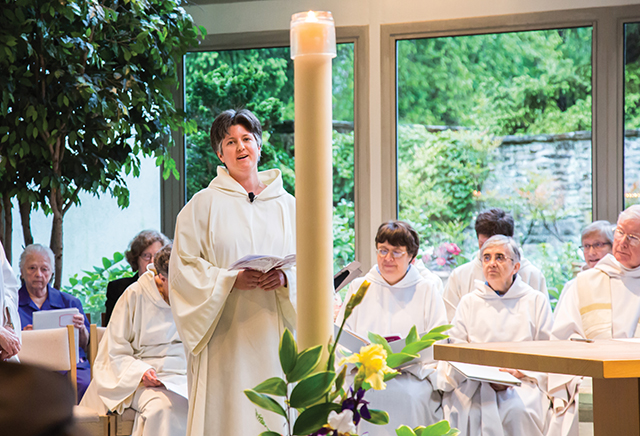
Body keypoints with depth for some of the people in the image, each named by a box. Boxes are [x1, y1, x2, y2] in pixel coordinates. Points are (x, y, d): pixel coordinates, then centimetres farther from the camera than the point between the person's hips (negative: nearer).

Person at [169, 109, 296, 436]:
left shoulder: (286, 205, 12)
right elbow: (184, 265, -2)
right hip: (225, 332, -2)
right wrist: (232, 279, -15)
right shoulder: (205, 204, 3)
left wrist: (285, 279, -11)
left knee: (275, 409, -1)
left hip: (274, 329, 3)